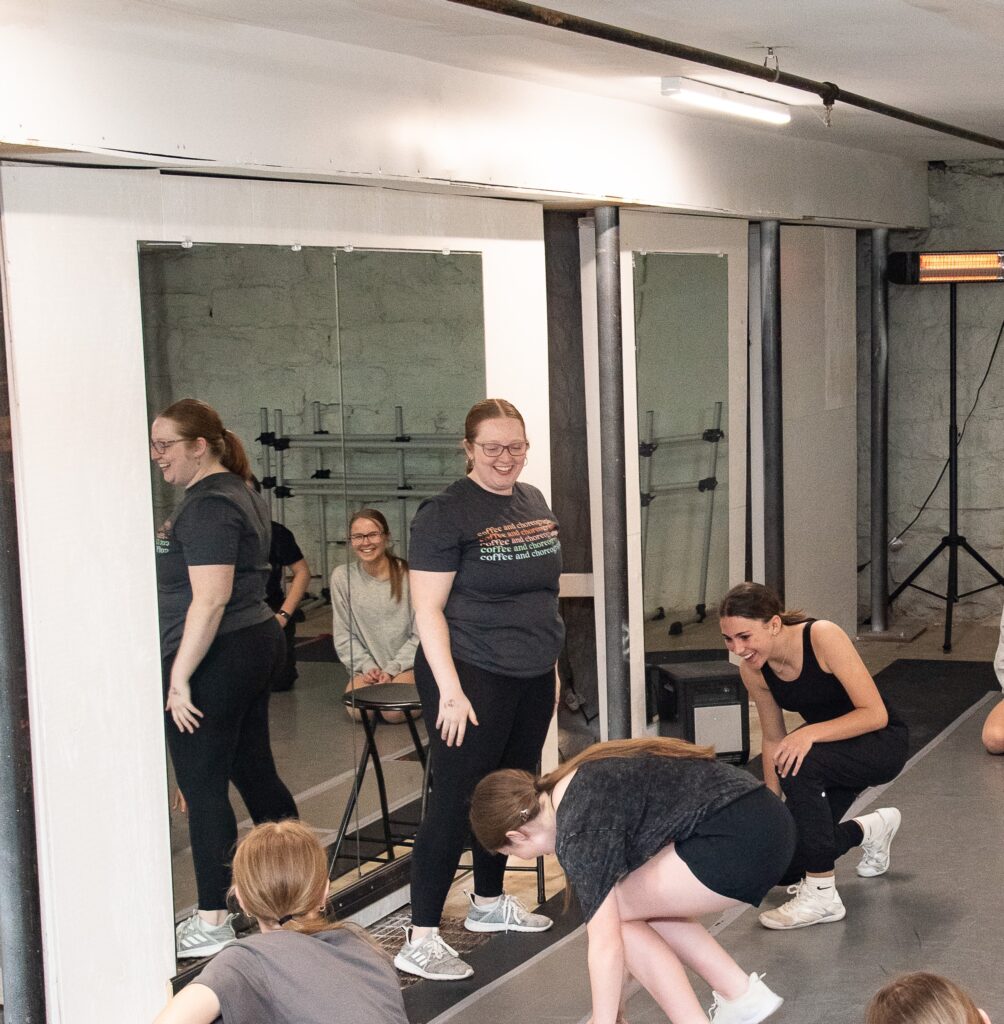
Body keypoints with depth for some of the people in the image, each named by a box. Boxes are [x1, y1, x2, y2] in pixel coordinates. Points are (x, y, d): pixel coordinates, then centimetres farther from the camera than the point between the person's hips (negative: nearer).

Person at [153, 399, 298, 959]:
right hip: (259, 643, 10)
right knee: (254, 771, 17)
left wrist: (180, 676, -22)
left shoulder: (208, 505, -17)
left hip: (216, 659, -10)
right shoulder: (240, 492, 14)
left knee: (203, 790, -2)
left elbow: (210, 600, -24)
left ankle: (213, 923, 5)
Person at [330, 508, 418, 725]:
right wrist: (367, 666, -9)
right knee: (358, 711, -25)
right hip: (367, 667, 2)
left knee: (394, 712, -27)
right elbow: (343, 635, 4)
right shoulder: (342, 577, -2)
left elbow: (420, 635, -6)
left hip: (406, 665, -2)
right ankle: (377, 687, 9)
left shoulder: (408, 575, -9)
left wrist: (392, 669, -13)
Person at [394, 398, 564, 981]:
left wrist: (550, 661, 18)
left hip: (533, 676, 7)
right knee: (455, 804, -7)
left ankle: (489, 903, 34)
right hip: (474, 677, -7)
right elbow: (428, 609, -14)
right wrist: (450, 690, -20)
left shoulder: (534, 502, 11)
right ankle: (420, 939, -3)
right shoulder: (447, 513, -12)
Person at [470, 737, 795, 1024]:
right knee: (637, 905, 19)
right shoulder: (575, 787, 18)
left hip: (740, 842, -10)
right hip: (767, 821, 10)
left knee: (616, 915, 3)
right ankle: (742, 996, 20)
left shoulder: (578, 831, -10)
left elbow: (606, 942, -11)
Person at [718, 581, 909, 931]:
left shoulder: (823, 637, -30)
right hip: (831, 751, 6)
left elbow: (875, 714, -29)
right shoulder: (753, 669, -13)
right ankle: (871, 829, 28)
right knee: (783, 865, -1)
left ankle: (821, 896, -23)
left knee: (800, 765, -36)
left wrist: (810, 733, -40)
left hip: (882, 743, -6)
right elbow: (773, 739, 1)